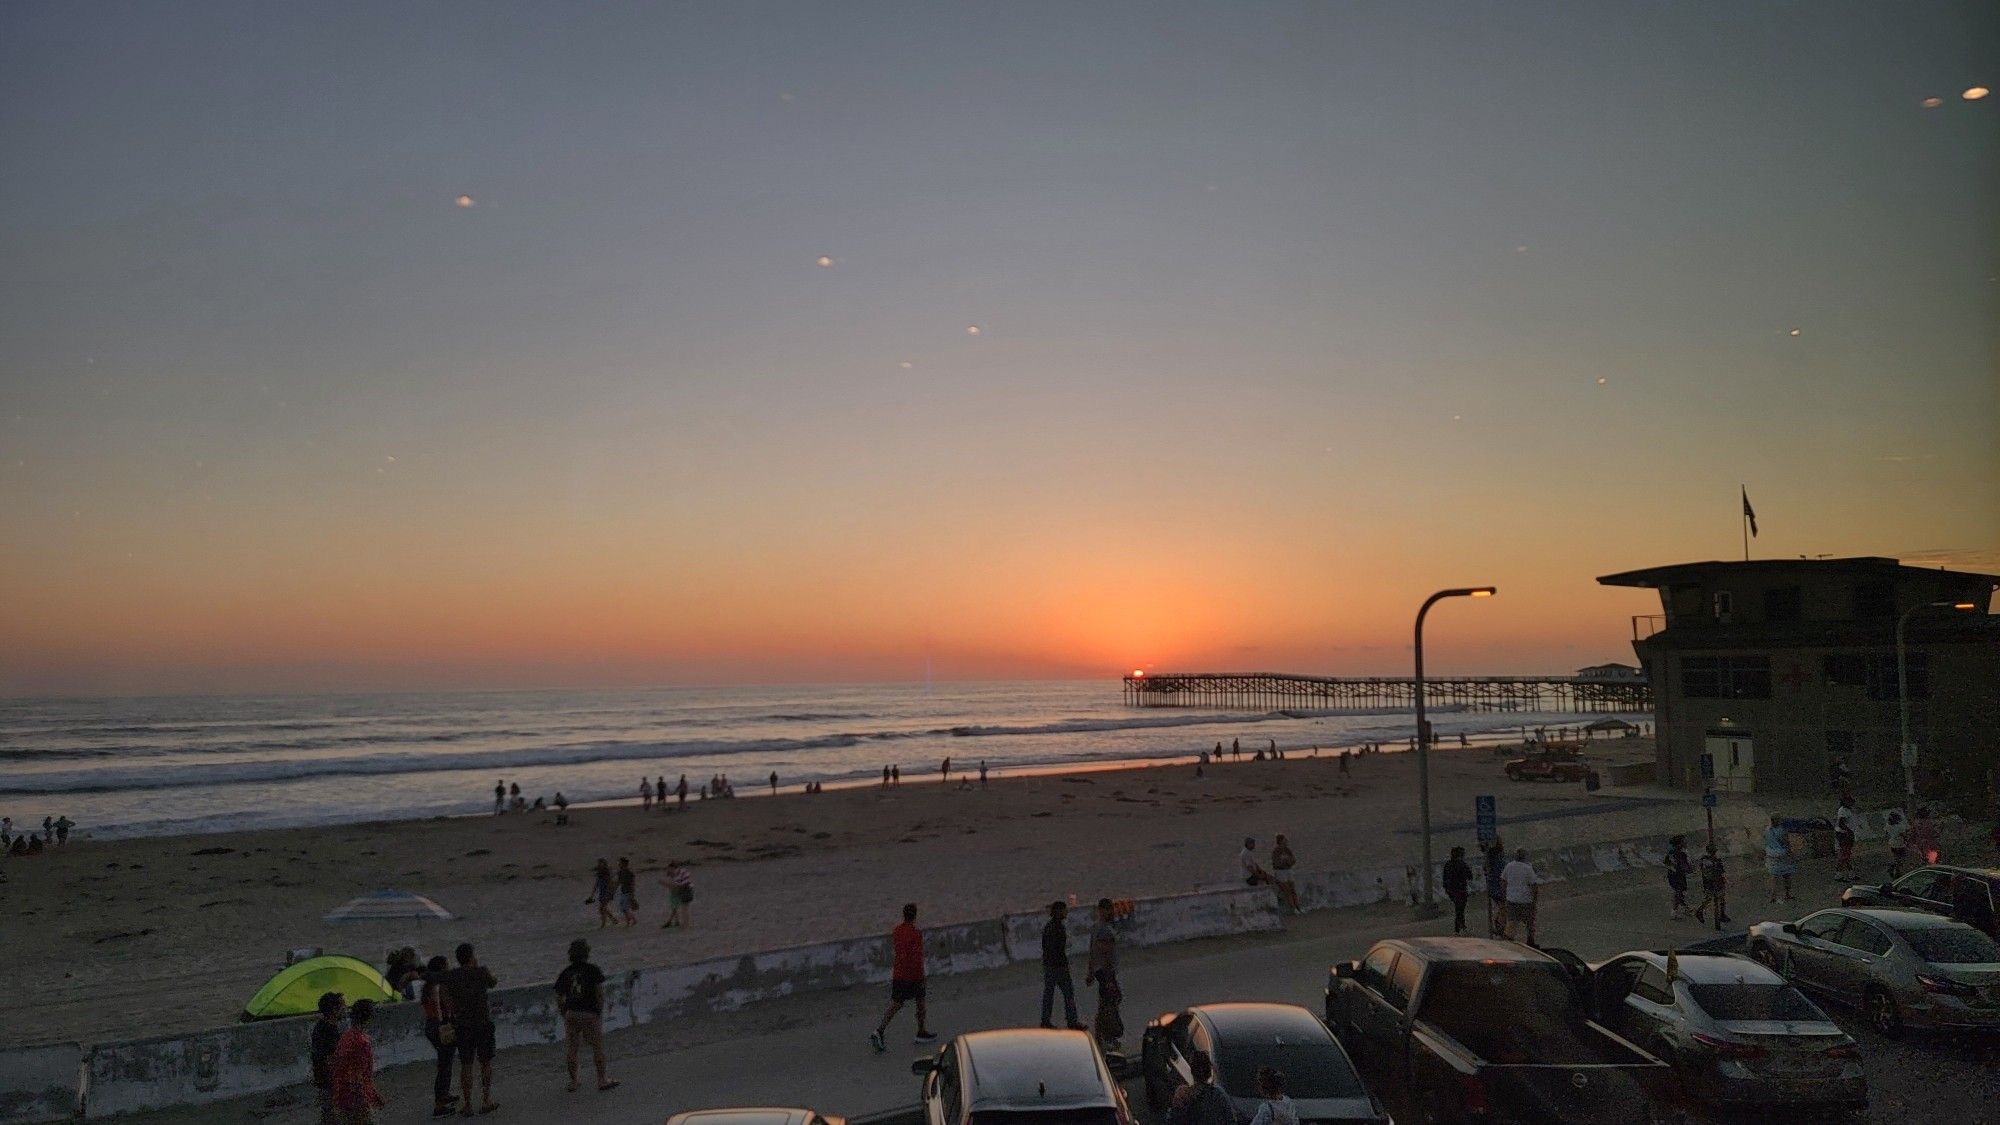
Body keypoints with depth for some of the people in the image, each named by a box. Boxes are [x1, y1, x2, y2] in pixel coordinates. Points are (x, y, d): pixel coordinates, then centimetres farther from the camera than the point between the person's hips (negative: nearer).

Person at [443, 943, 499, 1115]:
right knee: (486, 1062, 11)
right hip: (483, 1023, -2)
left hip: (462, 1025, 2)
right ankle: (486, 1100, 10)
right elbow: (493, 984, 11)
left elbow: (448, 1003, -4)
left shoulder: (450, 976, -2)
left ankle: (467, 1105, 9)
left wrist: (452, 1023, 5)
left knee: (465, 1065, 7)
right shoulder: (482, 972, -8)